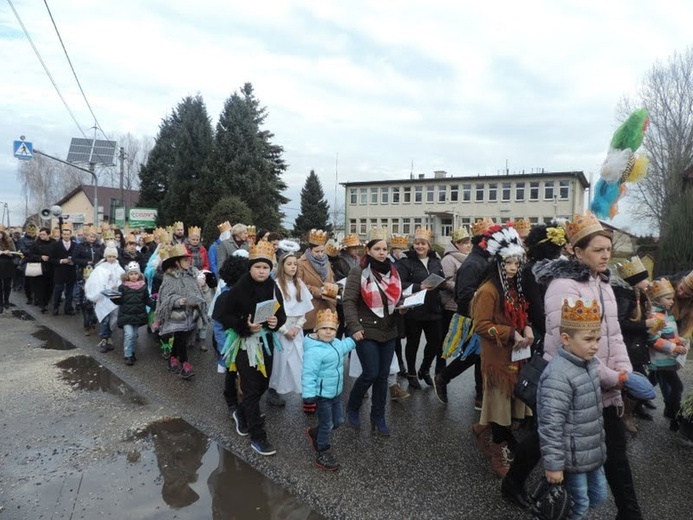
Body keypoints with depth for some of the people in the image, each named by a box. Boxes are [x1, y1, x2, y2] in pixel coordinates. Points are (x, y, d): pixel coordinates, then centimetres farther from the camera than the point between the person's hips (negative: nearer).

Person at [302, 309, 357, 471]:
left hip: (336, 392, 9)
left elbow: (343, 347, 28)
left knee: (338, 421, 21)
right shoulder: (314, 350, -27)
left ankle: (315, 434, 44)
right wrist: (309, 397, -29)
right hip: (322, 395, -9)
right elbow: (309, 375, -28)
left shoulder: (335, 343, 1)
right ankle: (322, 455, 27)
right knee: (327, 425, 6)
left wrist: (353, 340, 22)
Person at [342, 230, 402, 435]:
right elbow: (348, 301, -13)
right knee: (371, 374, -6)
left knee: (383, 376, 10)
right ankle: (352, 408, 20)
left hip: (388, 332, 6)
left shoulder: (392, 272, 10)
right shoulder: (358, 272, -9)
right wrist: (354, 327, -20)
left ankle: (378, 418, 24)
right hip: (366, 331, -6)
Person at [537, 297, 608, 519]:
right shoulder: (558, 376, -29)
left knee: (599, 497, 23)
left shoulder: (591, 363, 1)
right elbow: (551, 425, -27)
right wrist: (553, 464, -22)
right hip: (573, 458, -9)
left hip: (592, 453, 9)